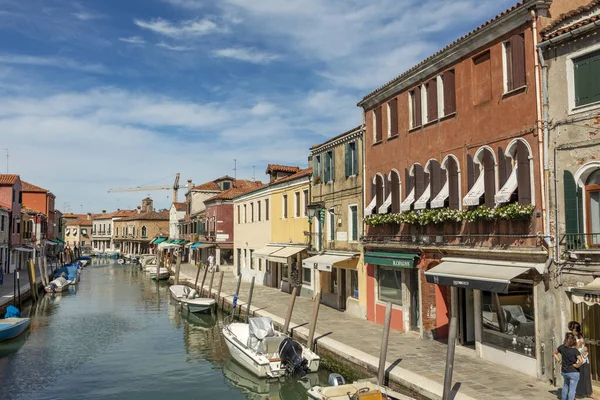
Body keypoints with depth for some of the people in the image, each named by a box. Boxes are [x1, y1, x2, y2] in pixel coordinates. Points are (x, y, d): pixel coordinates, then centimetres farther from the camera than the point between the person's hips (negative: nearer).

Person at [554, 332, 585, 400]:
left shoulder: (562, 347, -5)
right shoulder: (575, 351, -19)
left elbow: (554, 353, 10)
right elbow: (581, 361, -30)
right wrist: (576, 365, -13)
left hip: (564, 371, 5)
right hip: (573, 372, -5)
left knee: (565, 386, 27)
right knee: (572, 389, 4)